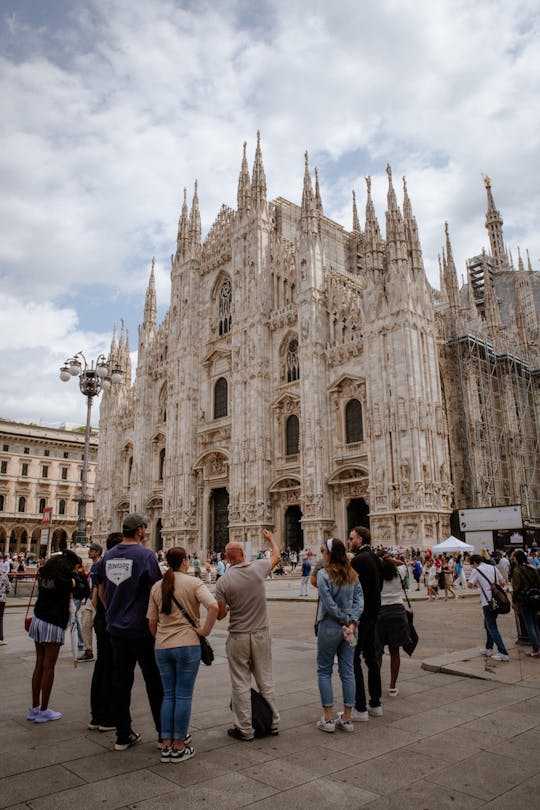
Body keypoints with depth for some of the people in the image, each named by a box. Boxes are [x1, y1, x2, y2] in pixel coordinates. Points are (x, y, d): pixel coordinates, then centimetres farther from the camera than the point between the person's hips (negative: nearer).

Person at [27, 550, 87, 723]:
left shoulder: (44, 572, 10)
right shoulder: (67, 575, -12)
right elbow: (80, 592, -3)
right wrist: (79, 574, 5)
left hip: (38, 619, 7)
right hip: (53, 623, -7)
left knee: (39, 665, 13)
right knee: (48, 667, 1)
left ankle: (34, 708, 20)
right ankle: (43, 711, 8)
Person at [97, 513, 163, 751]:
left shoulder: (108, 556, 4)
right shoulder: (145, 555, -15)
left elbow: (101, 592, 12)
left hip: (116, 629, 6)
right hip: (142, 628, -5)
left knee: (121, 680, 12)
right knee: (154, 681, 7)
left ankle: (123, 736, 21)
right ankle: (164, 731, 15)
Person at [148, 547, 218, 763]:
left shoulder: (157, 587, 5)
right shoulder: (193, 582, -9)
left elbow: (152, 621, 7)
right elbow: (213, 607, -23)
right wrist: (205, 631, -11)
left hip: (162, 647, 5)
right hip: (187, 645, -4)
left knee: (168, 695, 16)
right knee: (183, 696, 6)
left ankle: (166, 746, 20)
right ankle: (179, 747, 14)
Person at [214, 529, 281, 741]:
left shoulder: (223, 581, -14)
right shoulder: (258, 568, -9)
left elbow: (220, 615, -8)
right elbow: (277, 556, 12)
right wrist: (271, 538, 29)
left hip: (238, 637, -3)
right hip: (261, 634, 3)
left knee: (241, 684, 9)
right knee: (265, 680, 16)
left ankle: (244, 729, 16)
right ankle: (273, 722, 26)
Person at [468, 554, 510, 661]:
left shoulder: (476, 571, -6)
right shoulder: (493, 568, 12)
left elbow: (469, 585, -10)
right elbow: (502, 582, 11)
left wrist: (475, 585, 11)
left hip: (487, 602, -7)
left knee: (492, 628, -2)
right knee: (488, 624, 21)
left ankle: (503, 653, -6)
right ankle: (488, 649, 25)